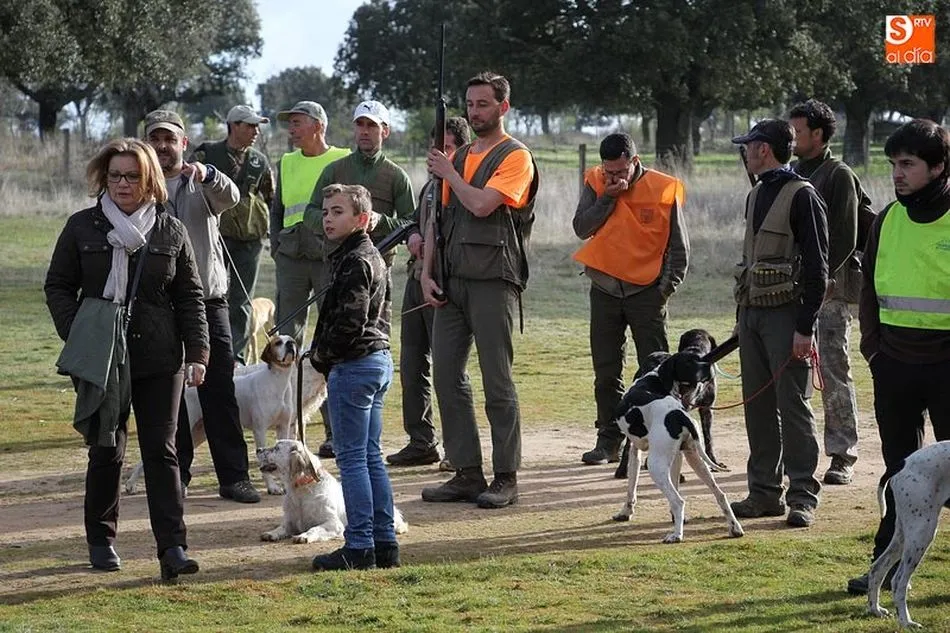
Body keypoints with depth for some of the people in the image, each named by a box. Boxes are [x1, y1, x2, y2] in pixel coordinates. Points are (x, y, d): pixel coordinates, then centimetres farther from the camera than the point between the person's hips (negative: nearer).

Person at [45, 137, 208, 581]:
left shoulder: (170, 231, 5)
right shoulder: (82, 227, 3)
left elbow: (190, 296, 8)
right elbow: (58, 286, 5)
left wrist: (196, 352, -1)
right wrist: (77, 336, -8)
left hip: (159, 360, 0)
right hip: (101, 359, 0)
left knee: (161, 450, -2)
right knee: (106, 450, 7)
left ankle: (173, 547, -7)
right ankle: (101, 540, 22)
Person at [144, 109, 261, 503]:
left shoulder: (204, 184, 7)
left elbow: (229, 198, -16)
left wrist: (207, 175, -37)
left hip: (208, 300, 0)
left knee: (219, 391, 0)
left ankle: (233, 475, 2)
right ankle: (176, 472, 15)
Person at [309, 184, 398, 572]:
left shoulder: (354, 262, -16)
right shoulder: (373, 257, 15)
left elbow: (350, 322, -23)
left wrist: (320, 357, -8)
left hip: (353, 366, -10)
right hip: (380, 359, 10)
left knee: (351, 458, -5)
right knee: (371, 457, 13)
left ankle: (359, 546, -3)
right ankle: (384, 542, 14)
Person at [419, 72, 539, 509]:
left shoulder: (515, 157, -4)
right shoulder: (457, 158, 18)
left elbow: (481, 204, -18)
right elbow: (438, 218, 18)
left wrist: (448, 174, -3)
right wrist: (427, 273, 8)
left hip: (493, 280, -7)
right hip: (452, 281, 7)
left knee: (497, 382, -5)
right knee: (447, 377, 5)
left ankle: (505, 478, 1)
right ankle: (467, 473, 12)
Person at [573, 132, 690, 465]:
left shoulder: (662, 189, -7)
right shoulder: (595, 183, 1)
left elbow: (679, 247, 0)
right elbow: (581, 228, -9)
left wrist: (667, 287, -6)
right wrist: (608, 197, -17)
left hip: (647, 291, -3)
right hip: (605, 290, 3)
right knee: (606, 372, 7)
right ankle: (609, 440, 14)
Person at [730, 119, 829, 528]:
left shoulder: (802, 196, -10)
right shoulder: (756, 196, 16)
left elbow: (816, 267, -13)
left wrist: (805, 326, -17)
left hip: (786, 315, -8)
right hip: (752, 313, 8)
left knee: (793, 406, -5)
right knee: (758, 406, 8)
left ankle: (803, 496, -1)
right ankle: (764, 491, 14)